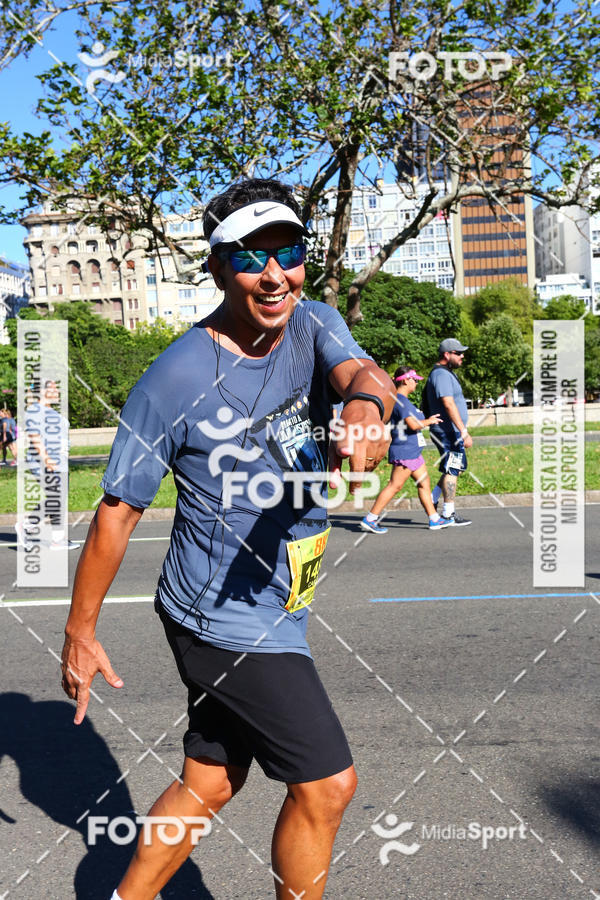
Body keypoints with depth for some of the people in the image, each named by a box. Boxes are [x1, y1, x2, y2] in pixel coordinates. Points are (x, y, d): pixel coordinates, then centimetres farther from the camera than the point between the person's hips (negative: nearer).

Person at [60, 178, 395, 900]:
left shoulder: (313, 324, 0)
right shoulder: (176, 378, -18)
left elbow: (359, 370, -20)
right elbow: (116, 512, -12)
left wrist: (364, 402, -45)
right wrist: (80, 632, -6)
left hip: (271, 615, 7)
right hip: (227, 623, -6)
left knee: (208, 785, 19)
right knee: (327, 784, 1)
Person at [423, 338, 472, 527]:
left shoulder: (446, 373, 18)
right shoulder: (441, 374, -17)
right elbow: (449, 405, -25)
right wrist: (464, 432, -29)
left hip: (453, 432, 11)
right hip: (447, 432, -11)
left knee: (457, 468, 17)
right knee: (451, 471, -6)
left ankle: (432, 500, 20)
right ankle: (448, 514, -1)